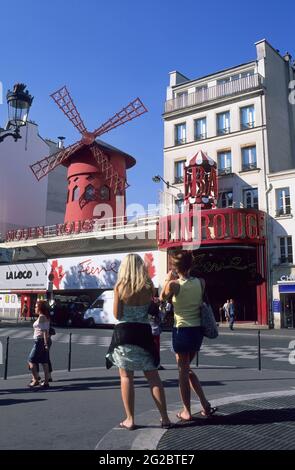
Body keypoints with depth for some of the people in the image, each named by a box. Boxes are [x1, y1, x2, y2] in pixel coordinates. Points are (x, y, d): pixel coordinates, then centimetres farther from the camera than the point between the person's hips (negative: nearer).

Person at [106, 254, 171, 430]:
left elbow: (117, 315, -5)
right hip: (143, 332, 2)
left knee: (126, 377, 8)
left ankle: (130, 420, 11)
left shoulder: (119, 287, -7)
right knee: (153, 377, 10)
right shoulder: (149, 286, -2)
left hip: (124, 332, -2)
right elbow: (152, 308, 3)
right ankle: (165, 418, 14)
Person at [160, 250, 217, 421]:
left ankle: (187, 412, 17)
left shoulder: (174, 284, -14)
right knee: (187, 368, 22)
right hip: (198, 330, 5)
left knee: (183, 371, 8)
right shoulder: (201, 282, -2)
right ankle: (206, 405, 20)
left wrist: (168, 279, 12)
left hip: (182, 330, -5)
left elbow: (162, 297, 4)